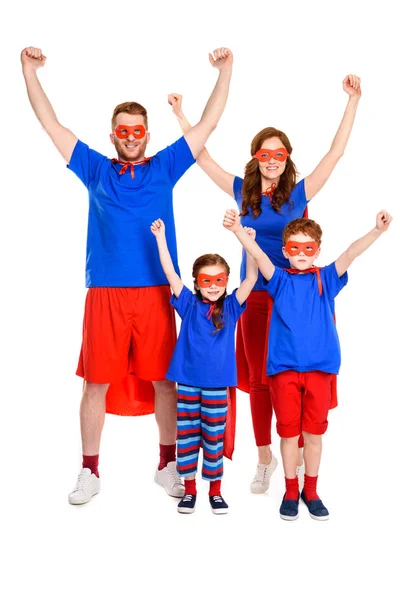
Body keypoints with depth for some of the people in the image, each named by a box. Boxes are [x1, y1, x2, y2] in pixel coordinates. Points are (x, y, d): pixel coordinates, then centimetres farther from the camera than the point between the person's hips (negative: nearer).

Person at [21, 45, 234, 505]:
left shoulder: (164, 168, 11)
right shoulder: (96, 170, 11)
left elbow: (208, 124, 13)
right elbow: (51, 125, 13)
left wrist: (225, 71, 11)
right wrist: (30, 72, 10)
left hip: (156, 291, 0)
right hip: (106, 291, 0)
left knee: (164, 379, 6)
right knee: (97, 381, 3)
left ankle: (168, 465, 22)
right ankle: (89, 471, 16)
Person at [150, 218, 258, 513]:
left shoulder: (231, 307, 2)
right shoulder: (189, 304, 2)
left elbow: (252, 278, -8)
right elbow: (170, 273, -4)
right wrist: (161, 237, -9)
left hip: (217, 384, 0)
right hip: (187, 381, 0)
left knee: (214, 438, 8)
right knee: (187, 436, 8)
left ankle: (215, 490, 22)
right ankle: (189, 489, 21)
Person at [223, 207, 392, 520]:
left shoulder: (326, 279, 5)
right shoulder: (280, 280, 5)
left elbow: (350, 254, -10)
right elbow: (259, 255, -10)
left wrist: (378, 231, -25)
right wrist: (237, 229, -27)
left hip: (319, 368, 0)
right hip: (284, 368, 0)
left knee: (314, 432, 10)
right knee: (289, 432, 8)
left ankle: (311, 491, 26)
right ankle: (291, 491, 24)